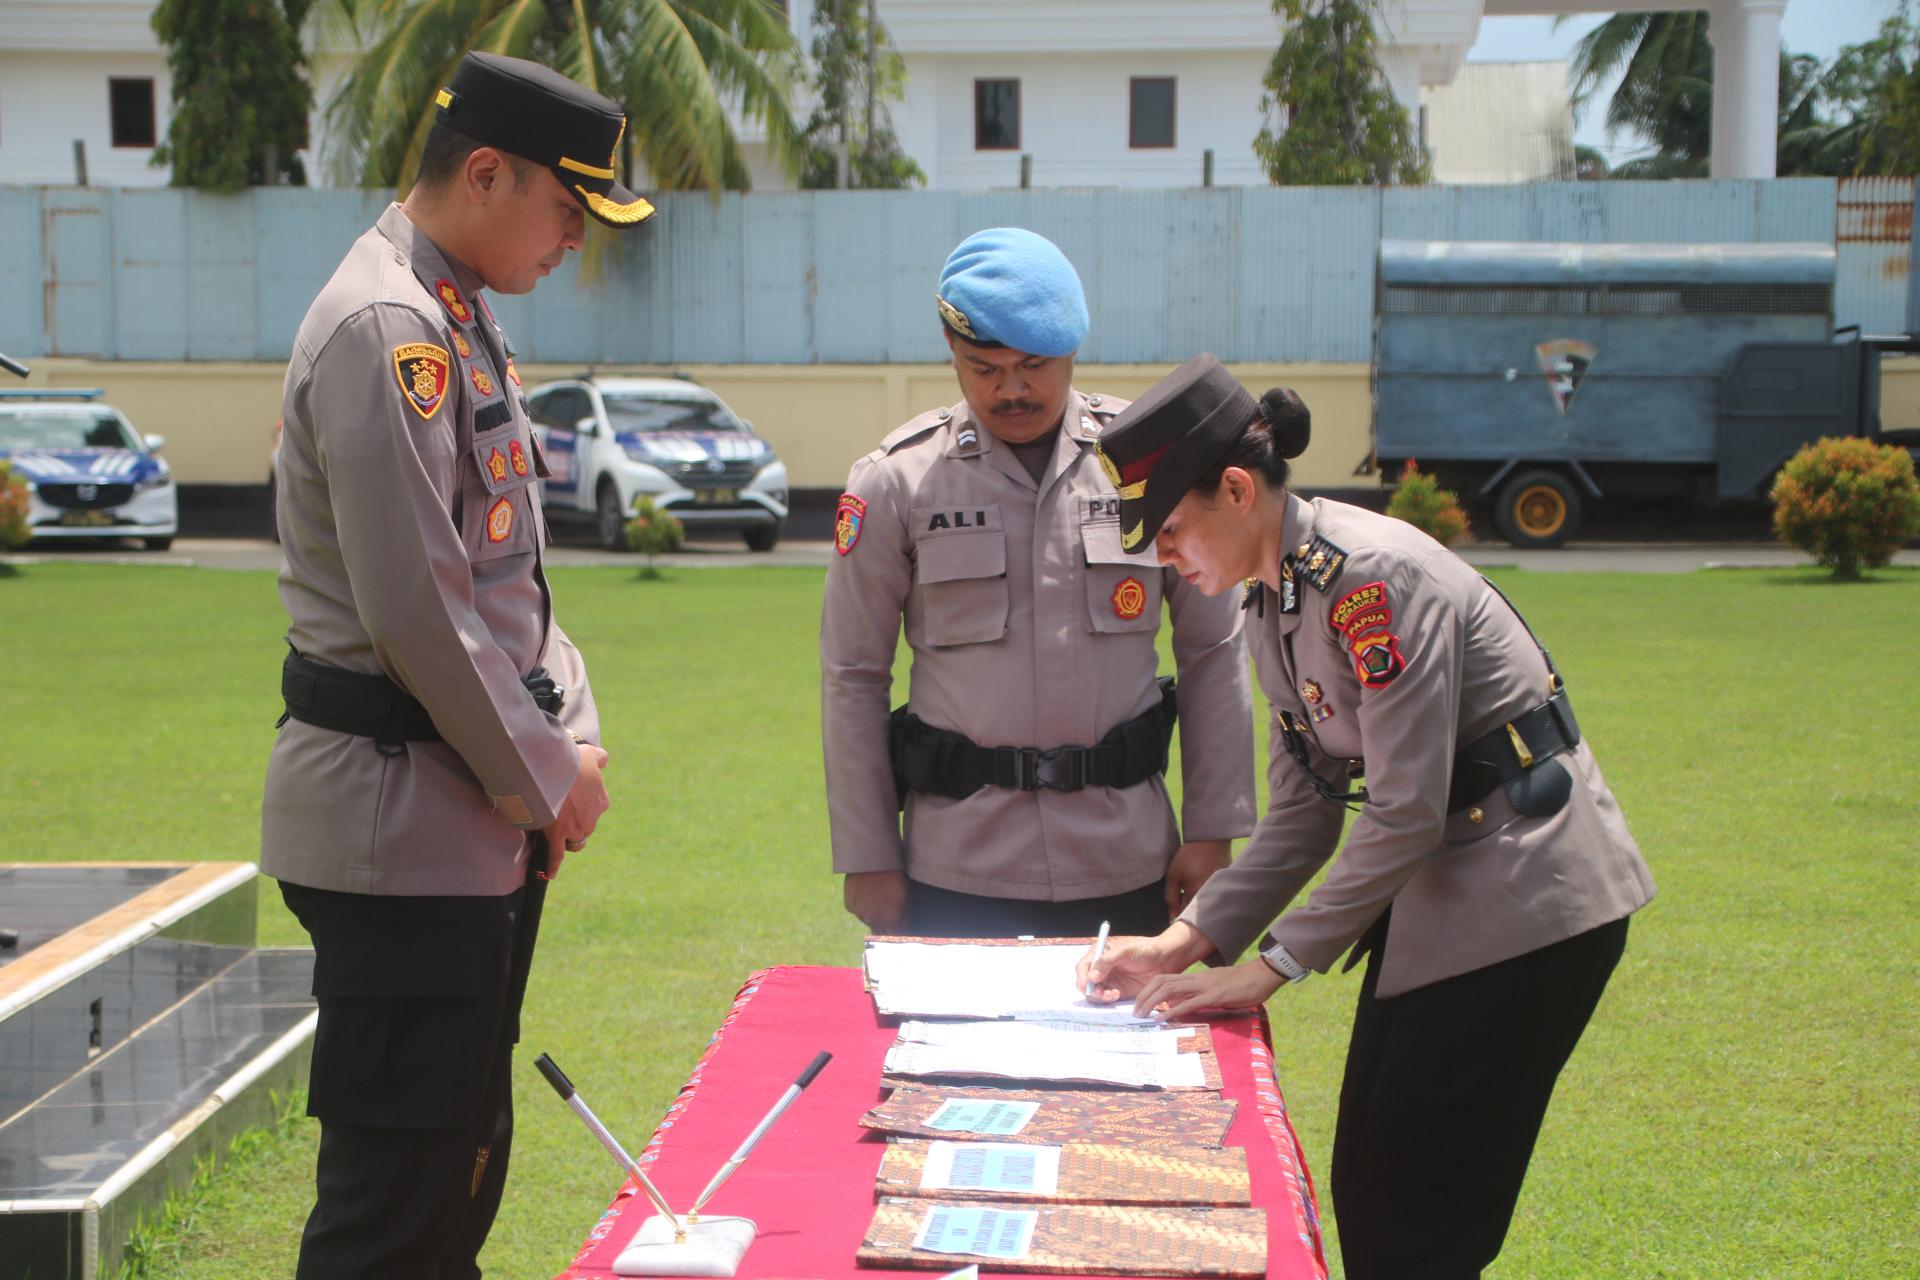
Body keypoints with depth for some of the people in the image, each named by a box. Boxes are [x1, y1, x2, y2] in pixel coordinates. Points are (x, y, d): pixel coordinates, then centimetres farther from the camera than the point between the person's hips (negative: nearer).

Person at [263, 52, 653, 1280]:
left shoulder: (464, 322, 14)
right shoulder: (386, 329, -17)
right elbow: (417, 613, -21)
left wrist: (570, 742, 6)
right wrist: (543, 777, -11)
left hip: (481, 821, 10)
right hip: (404, 820, -10)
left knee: (463, 1162, 18)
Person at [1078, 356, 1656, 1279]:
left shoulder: (1374, 579, -23)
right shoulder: (1270, 602, 6)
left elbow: (1405, 814, -23)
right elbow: (1303, 812, 9)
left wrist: (1270, 968, -17)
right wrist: (1185, 942, -1)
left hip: (1527, 898, -9)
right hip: (1432, 894, 9)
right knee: (1363, 1193, 10)